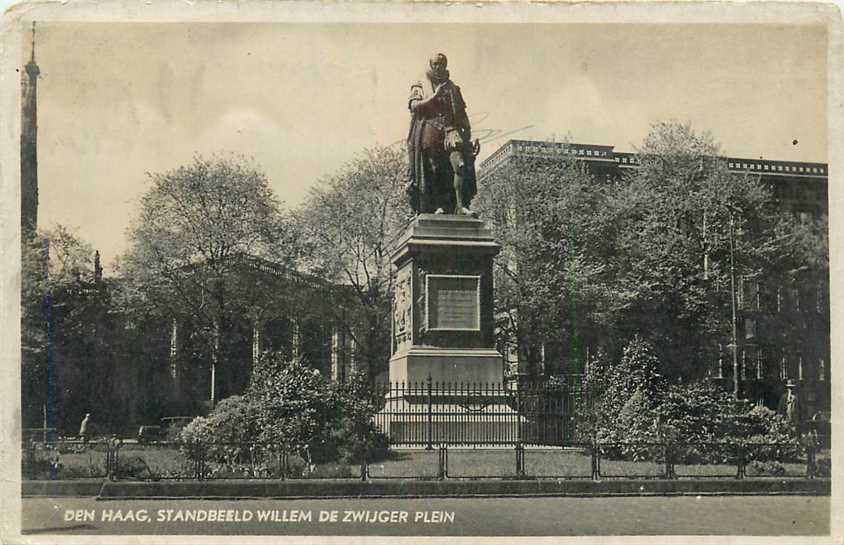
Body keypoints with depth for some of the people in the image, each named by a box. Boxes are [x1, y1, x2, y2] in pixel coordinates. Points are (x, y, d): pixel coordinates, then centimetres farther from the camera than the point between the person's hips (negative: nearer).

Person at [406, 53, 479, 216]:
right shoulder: (419, 88, 18)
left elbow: (462, 113, 22)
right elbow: (415, 106, 0)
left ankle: (460, 205, -25)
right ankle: (439, 205, -6)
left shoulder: (453, 88, 25)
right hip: (429, 133, -1)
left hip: (451, 131, 1)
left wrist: (468, 134, 10)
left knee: (460, 164, -20)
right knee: (434, 170, -9)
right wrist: (435, 96, -8)